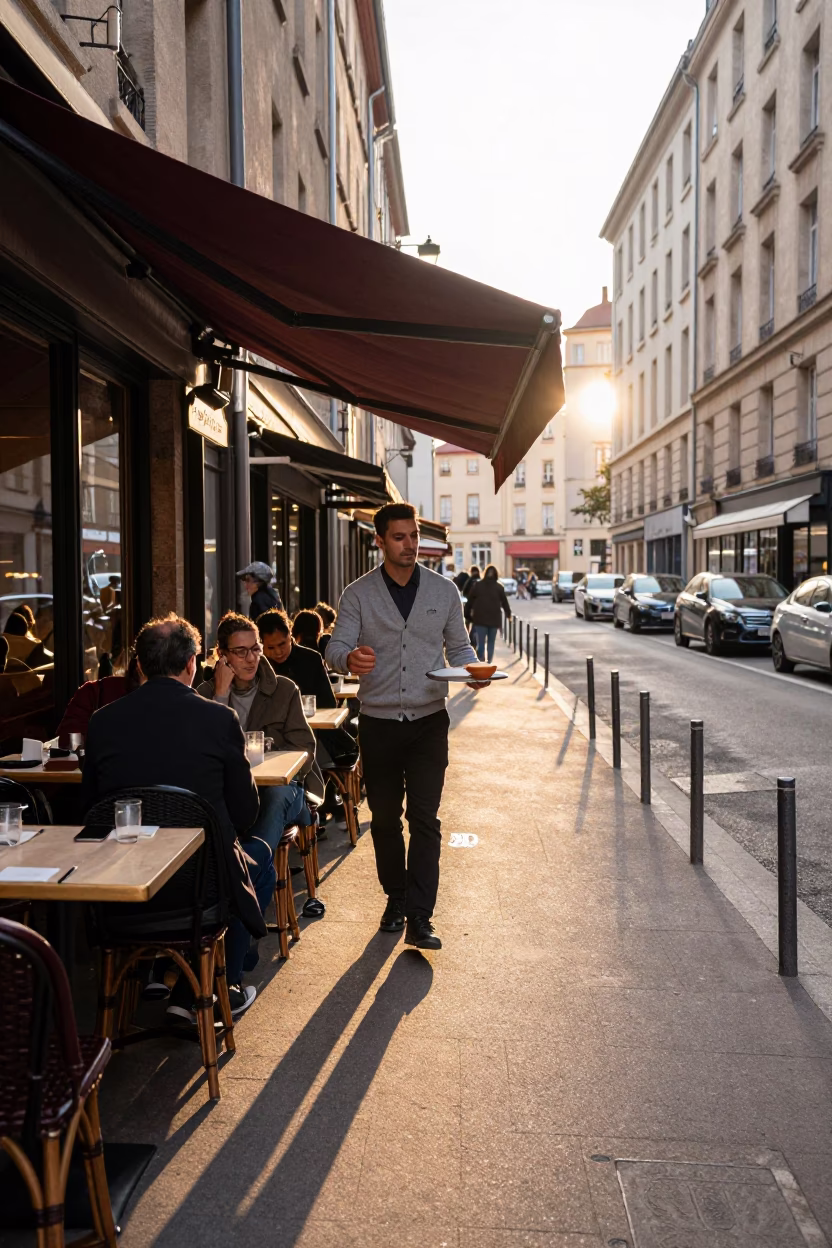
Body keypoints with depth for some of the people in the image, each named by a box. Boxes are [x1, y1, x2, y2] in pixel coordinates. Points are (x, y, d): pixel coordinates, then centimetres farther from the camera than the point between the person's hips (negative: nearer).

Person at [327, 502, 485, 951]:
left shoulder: (443, 590, 5)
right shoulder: (358, 594, 1)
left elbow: (458, 647, 11)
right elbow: (336, 646, -7)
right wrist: (350, 659, -31)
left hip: (429, 720, 0)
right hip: (377, 723, 1)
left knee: (425, 819, -6)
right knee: (384, 818, 11)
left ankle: (419, 918, -1)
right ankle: (395, 899, 29)